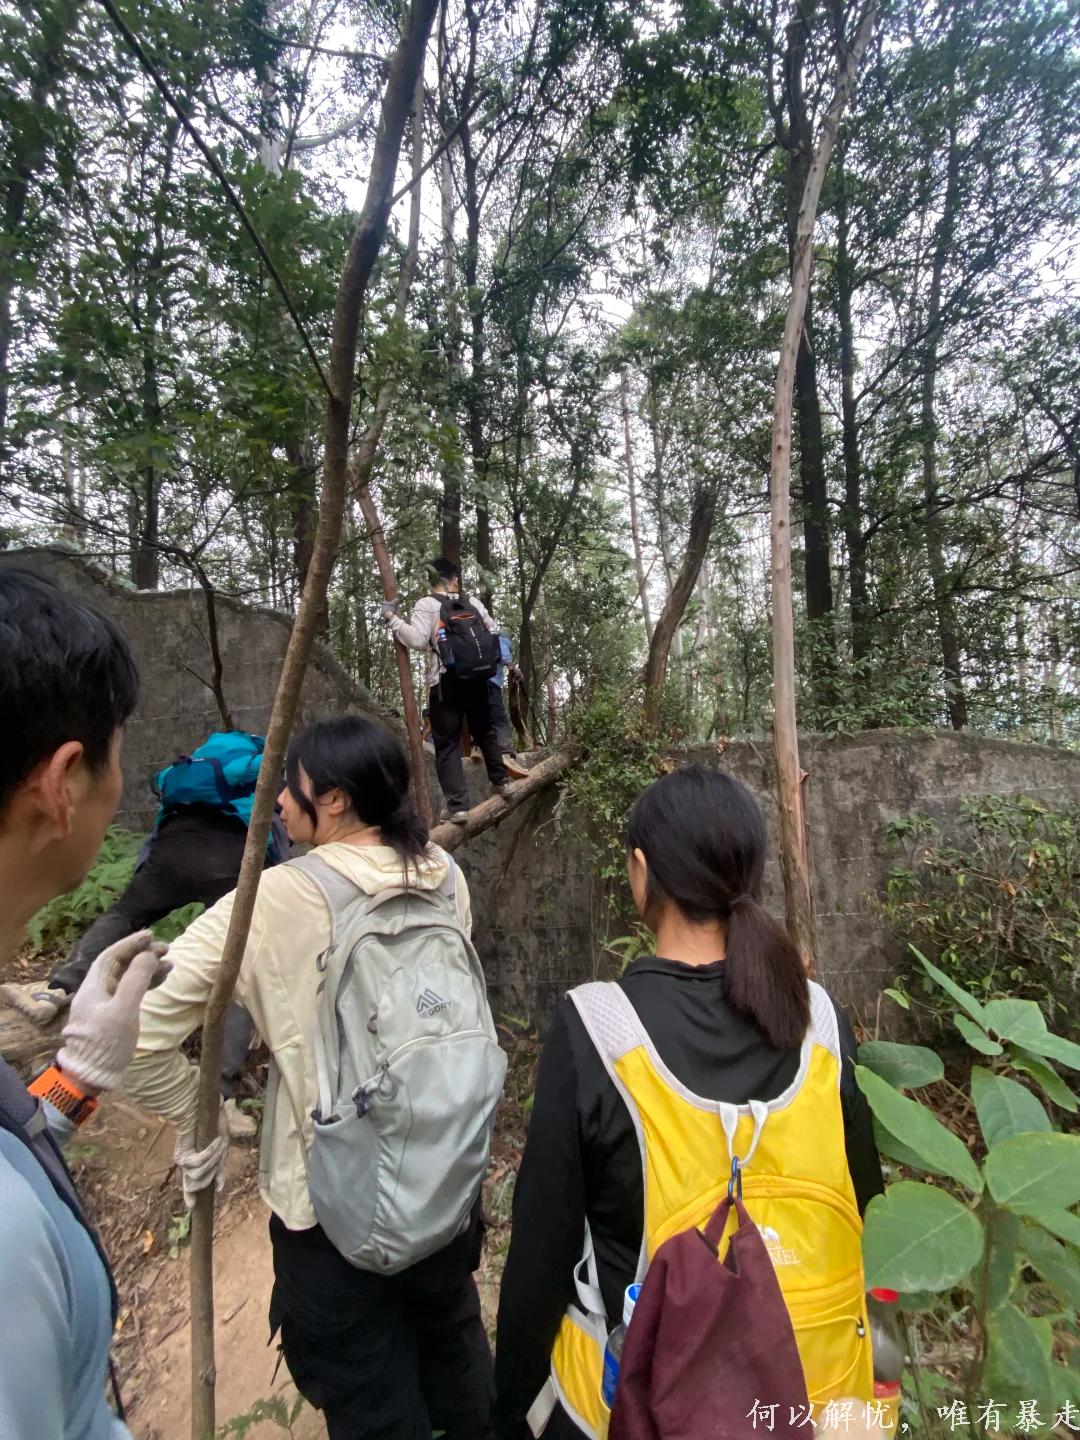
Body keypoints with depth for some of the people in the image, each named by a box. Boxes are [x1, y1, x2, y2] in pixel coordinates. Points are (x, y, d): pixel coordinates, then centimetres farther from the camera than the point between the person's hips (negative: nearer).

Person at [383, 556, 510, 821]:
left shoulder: (426, 604, -2)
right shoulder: (473, 602, 12)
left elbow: (417, 640, -15)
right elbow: (494, 633, 18)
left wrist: (392, 619, -6)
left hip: (444, 682, -4)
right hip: (476, 678, 4)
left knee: (447, 743, 0)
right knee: (485, 731, 23)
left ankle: (457, 805, -4)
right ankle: (500, 780, 35)